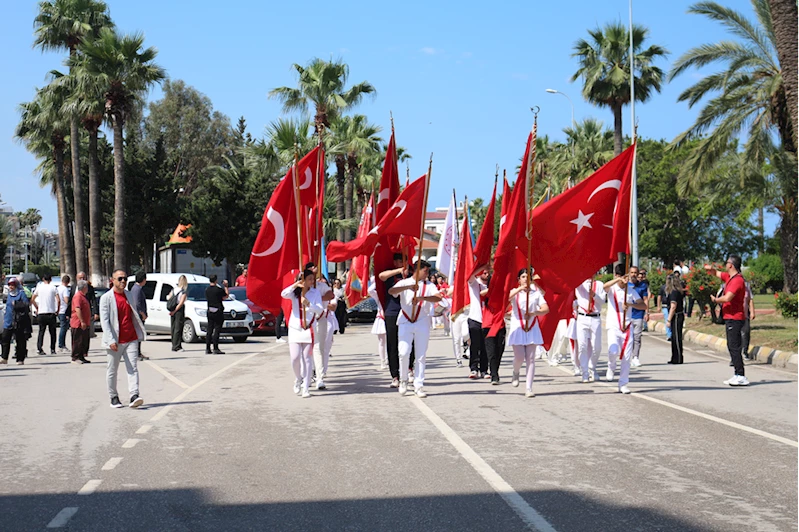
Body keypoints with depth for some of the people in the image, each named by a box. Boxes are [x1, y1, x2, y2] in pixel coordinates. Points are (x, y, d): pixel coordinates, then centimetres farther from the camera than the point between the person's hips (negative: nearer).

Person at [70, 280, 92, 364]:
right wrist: (82, 321, -26)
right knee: (78, 341, -6)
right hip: (79, 324, -10)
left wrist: (87, 322, 27)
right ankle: (75, 358, -2)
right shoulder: (78, 296, -14)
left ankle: (82, 357, 17)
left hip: (84, 324, 10)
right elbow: (77, 309, -23)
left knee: (84, 342, 11)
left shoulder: (83, 296, 20)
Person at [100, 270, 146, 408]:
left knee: (133, 368, -7)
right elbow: (104, 320, -10)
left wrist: (140, 333, 15)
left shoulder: (129, 296, 12)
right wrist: (111, 340, -19)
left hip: (131, 339, 3)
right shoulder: (106, 298, -4)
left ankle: (134, 396, -14)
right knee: (112, 371, 7)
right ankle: (113, 397, 20)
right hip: (115, 342, -3)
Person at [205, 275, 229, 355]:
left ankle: (207, 349, 11)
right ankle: (215, 349, -6)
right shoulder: (219, 289, -13)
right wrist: (225, 286, 10)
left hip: (209, 312, 6)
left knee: (209, 330, 10)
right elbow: (226, 296, 1)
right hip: (218, 312, -6)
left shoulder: (207, 290, 4)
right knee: (217, 330, -4)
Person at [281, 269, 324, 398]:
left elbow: (320, 310, -6)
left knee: (307, 358, -3)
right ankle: (298, 379, 23)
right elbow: (284, 294, -19)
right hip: (295, 328, 0)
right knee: (295, 358, -4)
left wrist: (309, 304, -22)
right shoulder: (295, 292, 2)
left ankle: (305, 387, 1)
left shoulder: (315, 292, 4)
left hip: (309, 329, 0)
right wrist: (295, 285, -31)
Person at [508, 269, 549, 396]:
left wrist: (533, 313, -21)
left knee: (530, 359, -2)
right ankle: (516, 373, 25)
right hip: (517, 328, -1)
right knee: (519, 357, -10)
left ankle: (529, 388, 1)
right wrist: (519, 289, -27)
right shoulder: (515, 292, 5)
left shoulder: (536, 293, 7)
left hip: (532, 329, 1)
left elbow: (546, 309, -4)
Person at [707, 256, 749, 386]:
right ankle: (737, 375, 18)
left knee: (734, 347, -12)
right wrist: (710, 269, 6)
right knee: (731, 346, 14)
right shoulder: (729, 277, 13)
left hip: (735, 318, -10)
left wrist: (715, 299, -6)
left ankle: (741, 377, -13)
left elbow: (727, 298, -25)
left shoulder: (737, 280, -17)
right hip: (730, 317, 10)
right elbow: (716, 273, 29)